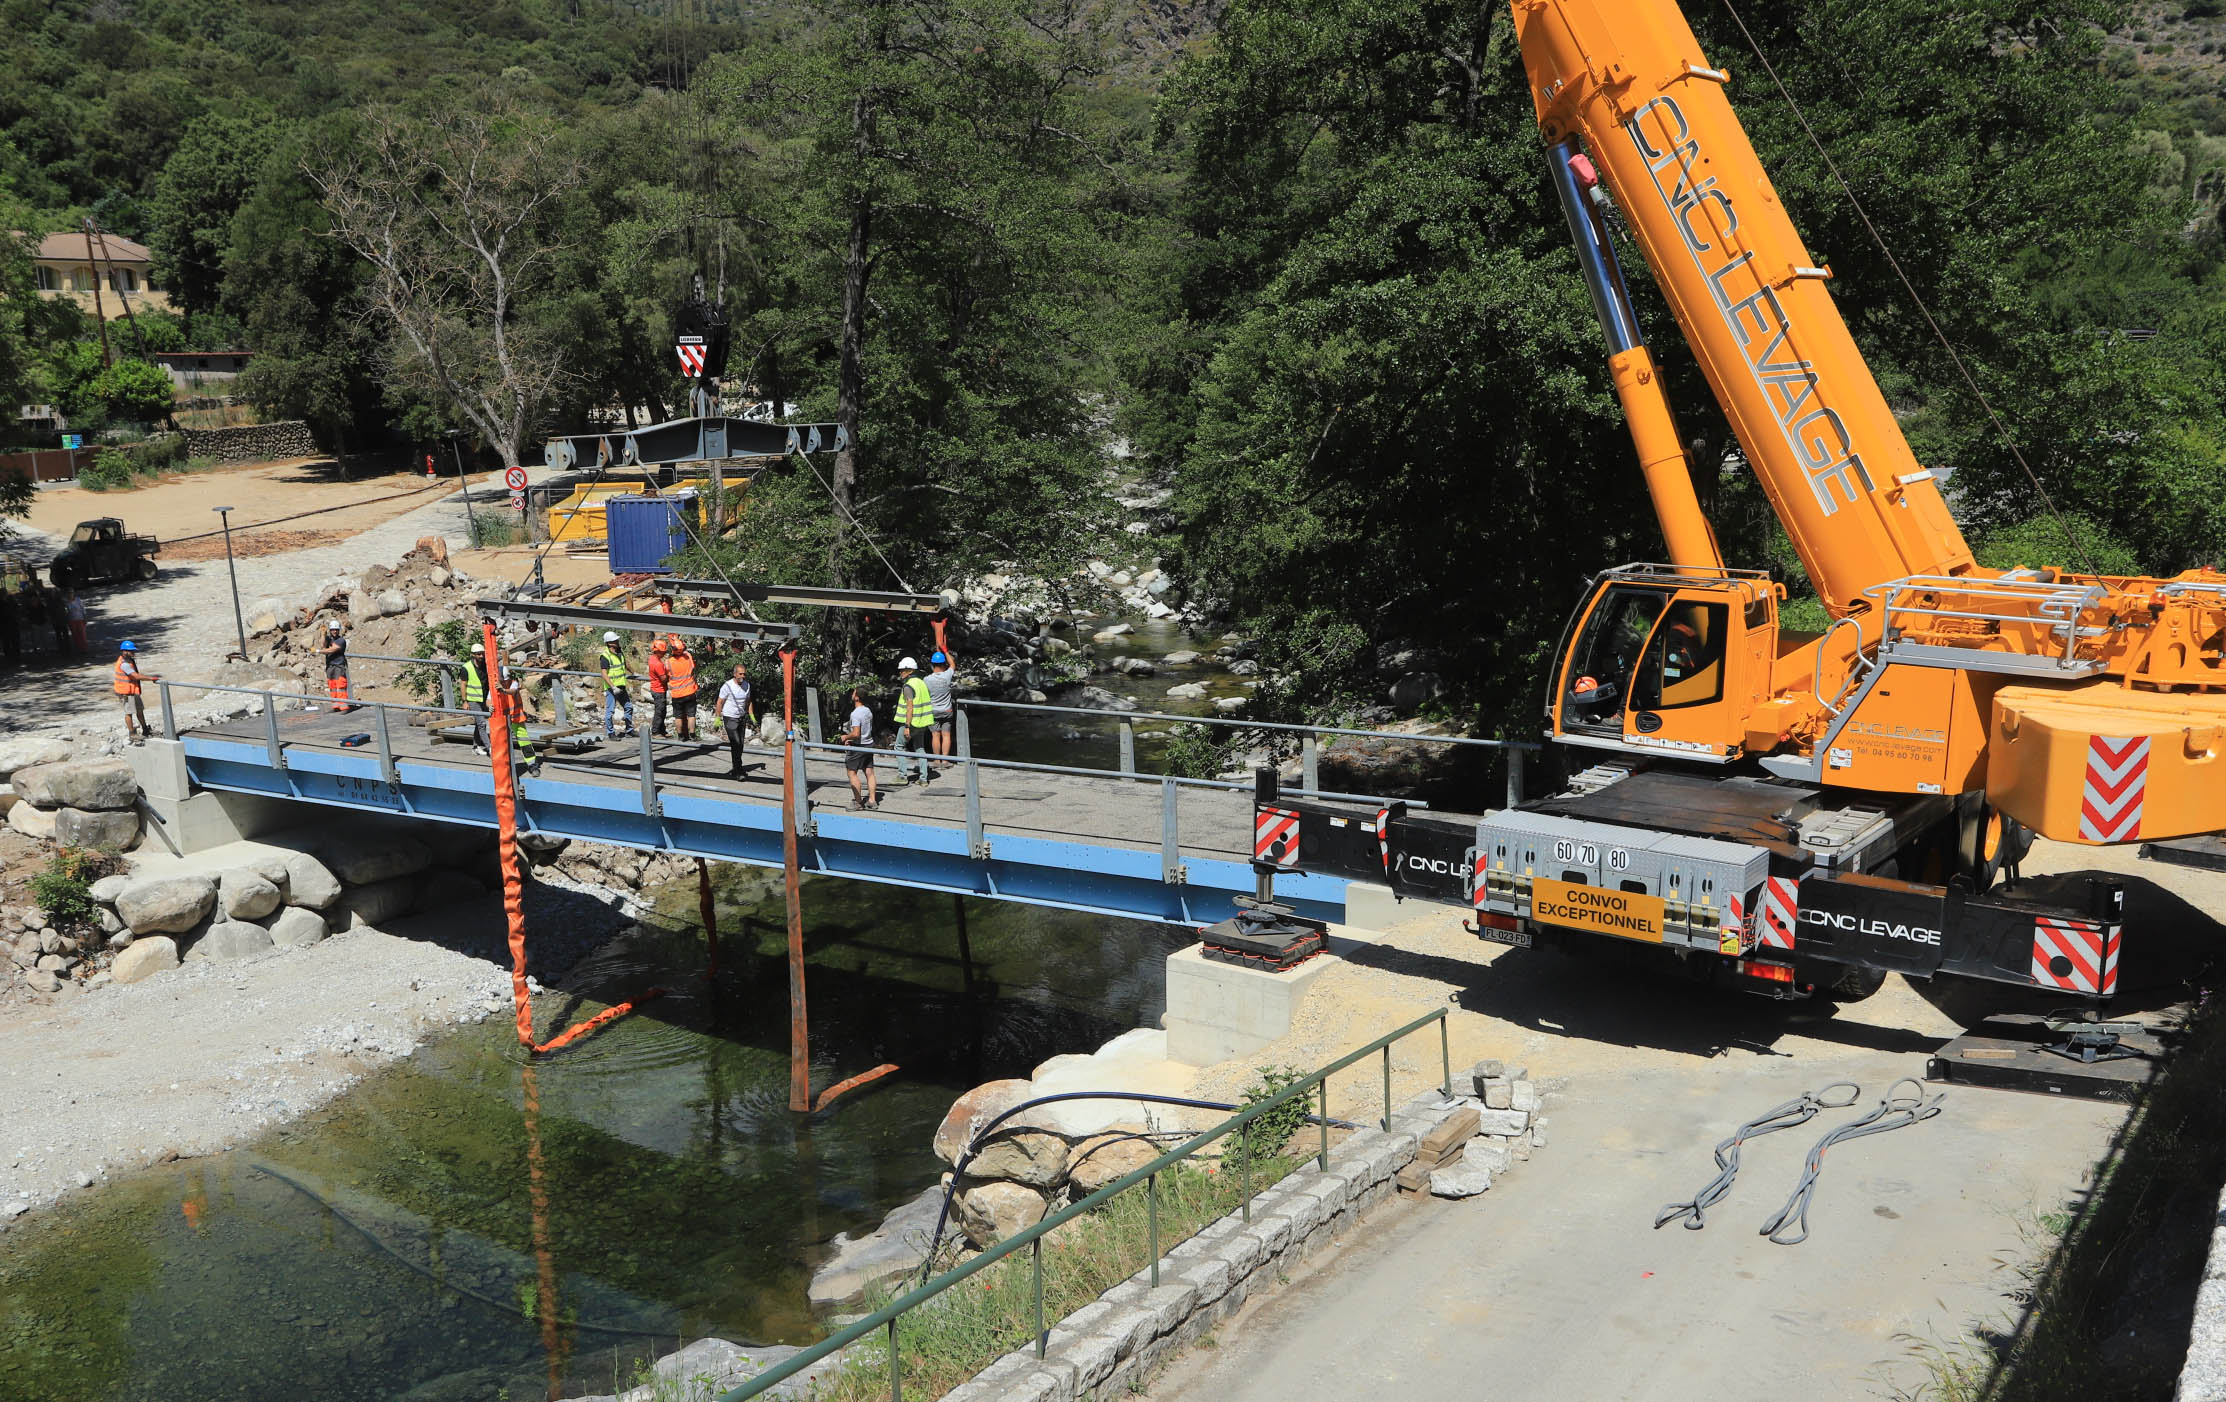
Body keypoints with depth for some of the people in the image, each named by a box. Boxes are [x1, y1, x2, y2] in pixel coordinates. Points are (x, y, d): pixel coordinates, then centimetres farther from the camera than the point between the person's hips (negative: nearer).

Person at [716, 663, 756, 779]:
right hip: (730, 718, -6)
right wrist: (718, 718, -7)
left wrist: (751, 715, 9)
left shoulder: (746, 685, 2)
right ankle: (737, 770, -12)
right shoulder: (727, 686, -16)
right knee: (735, 744, -13)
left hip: (742, 717, 6)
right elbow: (720, 702, -8)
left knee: (740, 744, 8)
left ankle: (735, 768, 19)